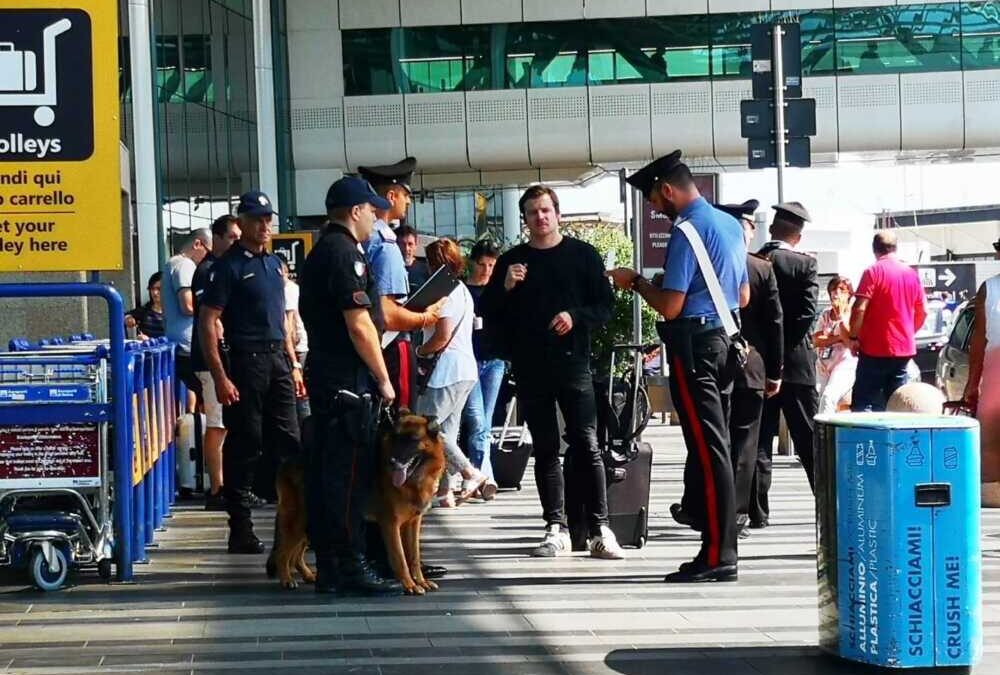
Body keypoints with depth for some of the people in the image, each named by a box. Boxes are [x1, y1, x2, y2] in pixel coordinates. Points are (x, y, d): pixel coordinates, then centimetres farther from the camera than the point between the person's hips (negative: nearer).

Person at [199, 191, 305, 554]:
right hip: (245, 361, -7)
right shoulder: (229, 265, -6)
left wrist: (293, 364, 17)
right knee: (244, 445, -3)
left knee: (288, 443, 7)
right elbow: (207, 322, -11)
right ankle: (241, 531, 3)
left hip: (277, 361, 7)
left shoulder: (273, 263, 17)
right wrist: (220, 377, -18)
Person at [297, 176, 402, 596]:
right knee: (350, 472, -8)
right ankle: (351, 566, -6)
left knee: (325, 472, 10)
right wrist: (383, 378, -11)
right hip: (348, 380, -10)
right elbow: (359, 326, -18)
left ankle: (328, 566, 15)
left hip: (324, 373, 10)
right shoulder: (345, 254, -14)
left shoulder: (320, 253, 18)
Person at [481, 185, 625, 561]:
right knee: (545, 449, 5)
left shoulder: (582, 255, 6)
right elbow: (488, 314, 10)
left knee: (586, 445, -6)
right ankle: (556, 529, 10)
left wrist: (576, 316, -15)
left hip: (573, 362, -2)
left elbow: (605, 306, 4)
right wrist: (505, 287, -8)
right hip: (530, 369, 2)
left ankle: (600, 530, -5)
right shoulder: (512, 262, 11)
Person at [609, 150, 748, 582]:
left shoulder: (688, 231, -15)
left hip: (693, 344, -9)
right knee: (716, 445, 12)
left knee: (706, 448, -8)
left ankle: (717, 557, -6)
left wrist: (635, 282, -2)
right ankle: (719, 549, 16)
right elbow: (743, 296, 21)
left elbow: (670, 306, -17)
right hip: (725, 339, 9)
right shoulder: (731, 224, 13)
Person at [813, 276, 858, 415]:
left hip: (845, 363, -6)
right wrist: (838, 338, -10)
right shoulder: (825, 314, 12)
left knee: (828, 397, -27)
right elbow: (816, 340, 2)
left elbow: (850, 341, -13)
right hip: (824, 365, 6)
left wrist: (841, 315, -11)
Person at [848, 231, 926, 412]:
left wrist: (853, 337, -6)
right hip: (905, 349, 6)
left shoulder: (873, 272, -9)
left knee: (863, 404, -3)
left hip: (875, 349, -6)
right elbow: (922, 312, 14)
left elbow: (860, 309, -17)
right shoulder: (912, 274, 9)